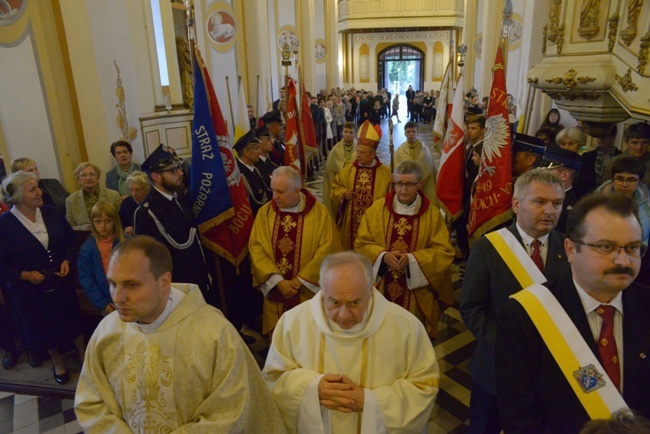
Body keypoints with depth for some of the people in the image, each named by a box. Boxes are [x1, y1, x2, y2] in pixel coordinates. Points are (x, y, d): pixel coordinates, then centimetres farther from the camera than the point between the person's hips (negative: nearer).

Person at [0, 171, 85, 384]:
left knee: (72, 319, 16)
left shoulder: (51, 213, -6)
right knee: (43, 328, 16)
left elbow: (70, 239, 8)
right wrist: (25, 274, -22)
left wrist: (66, 260, -7)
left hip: (61, 281, 2)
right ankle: (57, 362, 42)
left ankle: (83, 354, 41)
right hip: (29, 289, -2)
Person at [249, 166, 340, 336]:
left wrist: (300, 281, -13)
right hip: (276, 291, 2)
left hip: (308, 292, -2)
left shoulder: (319, 212, -8)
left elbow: (326, 249, -11)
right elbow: (257, 248, -5)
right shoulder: (265, 212, -2)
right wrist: (278, 281, -14)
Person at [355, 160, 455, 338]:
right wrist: (383, 256, -19)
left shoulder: (432, 213, -4)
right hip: (381, 289, 1)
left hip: (417, 292, -1)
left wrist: (412, 259, -20)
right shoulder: (376, 209, -1)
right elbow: (361, 244, 0)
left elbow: (444, 251, -6)